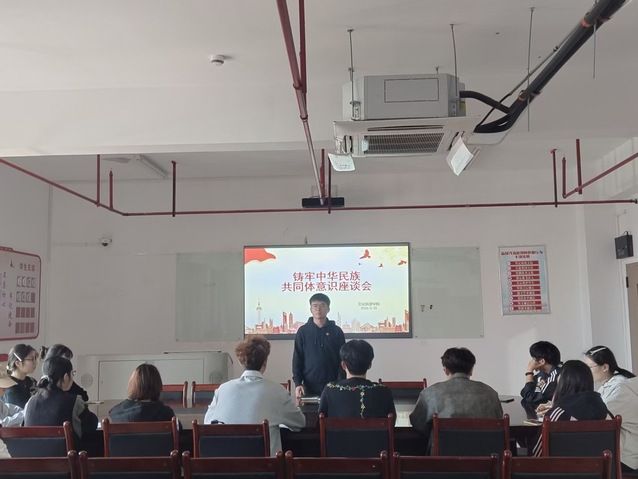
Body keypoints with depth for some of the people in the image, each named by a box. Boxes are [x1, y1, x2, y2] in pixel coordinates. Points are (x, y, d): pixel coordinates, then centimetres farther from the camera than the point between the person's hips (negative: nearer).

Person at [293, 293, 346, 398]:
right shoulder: (303, 331, 5)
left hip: (332, 386, 0)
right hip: (309, 387, 0)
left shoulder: (336, 331, 4)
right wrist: (297, 383, -5)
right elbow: (297, 359, 5)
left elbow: (342, 360, 4)